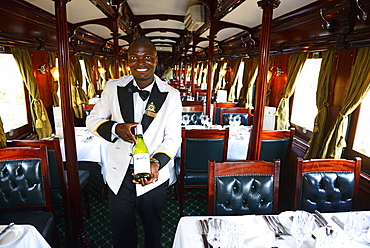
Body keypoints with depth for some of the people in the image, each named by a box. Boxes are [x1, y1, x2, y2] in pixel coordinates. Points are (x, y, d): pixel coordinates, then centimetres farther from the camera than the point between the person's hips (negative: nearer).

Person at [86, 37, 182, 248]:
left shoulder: (171, 95, -10)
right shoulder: (114, 88, -4)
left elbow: (173, 138, -8)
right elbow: (92, 120, 3)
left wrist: (156, 162, -26)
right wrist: (116, 128, -18)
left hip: (154, 176, -1)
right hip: (119, 175, 2)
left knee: (153, 228, 24)